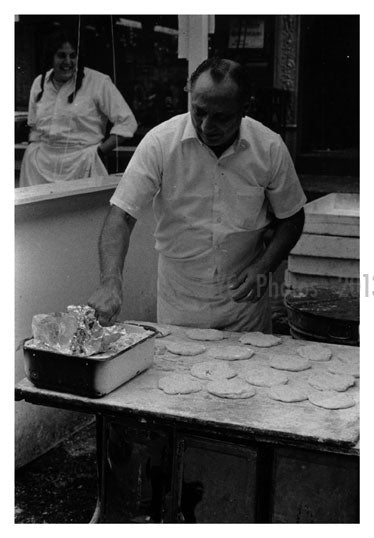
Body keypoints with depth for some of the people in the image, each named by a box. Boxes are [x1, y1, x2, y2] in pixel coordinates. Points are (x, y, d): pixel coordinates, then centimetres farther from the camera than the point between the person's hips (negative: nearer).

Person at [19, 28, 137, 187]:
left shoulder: (98, 82, -3)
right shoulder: (39, 83, 13)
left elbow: (127, 122, -5)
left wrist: (99, 151, -9)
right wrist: (33, 155, 9)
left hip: (82, 164, -4)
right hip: (41, 164, 4)